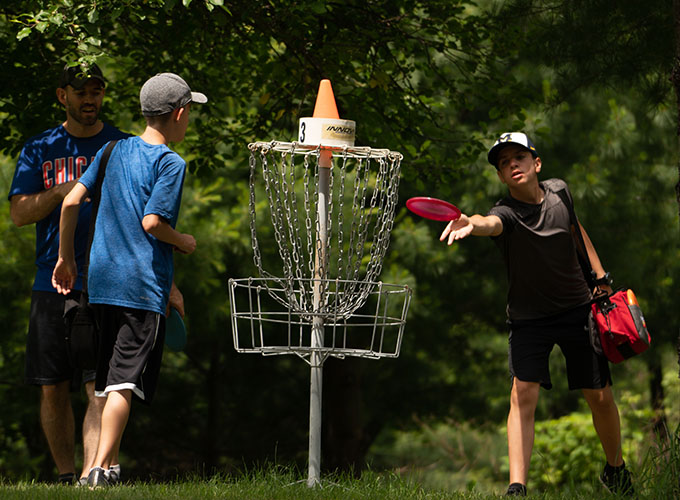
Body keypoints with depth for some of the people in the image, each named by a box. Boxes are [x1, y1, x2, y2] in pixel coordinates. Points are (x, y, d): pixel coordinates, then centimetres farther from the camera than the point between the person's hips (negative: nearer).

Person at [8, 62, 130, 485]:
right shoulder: (40, 149, 11)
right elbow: (19, 213, 2)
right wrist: (68, 189, -11)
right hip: (53, 283, 2)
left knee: (100, 385, -12)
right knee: (52, 387, 4)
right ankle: (66, 476, 14)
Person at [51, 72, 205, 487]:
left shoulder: (115, 150, 11)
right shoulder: (171, 163, -8)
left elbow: (72, 201, 8)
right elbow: (152, 221, -19)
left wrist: (66, 257, 17)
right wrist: (185, 243, -1)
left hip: (103, 279, 7)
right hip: (144, 285, -7)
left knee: (108, 380, 14)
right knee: (125, 382, -9)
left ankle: (109, 465, 17)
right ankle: (101, 468, -16)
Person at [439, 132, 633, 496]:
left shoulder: (559, 190, -7)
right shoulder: (507, 212, -23)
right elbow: (491, 222, -49)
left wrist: (601, 279, 14)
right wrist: (471, 224, -73)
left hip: (578, 308, 3)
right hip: (528, 317, -3)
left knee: (600, 397, 6)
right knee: (523, 393, -19)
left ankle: (615, 468, 31)